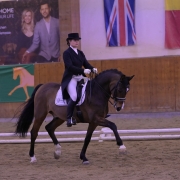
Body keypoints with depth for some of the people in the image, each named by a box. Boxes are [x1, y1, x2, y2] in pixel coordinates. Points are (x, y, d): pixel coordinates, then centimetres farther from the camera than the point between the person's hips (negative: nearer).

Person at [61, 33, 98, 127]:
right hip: (71, 78, -7)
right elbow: (70, 67, -17)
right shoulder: (67, 53, -5)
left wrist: (93, 69, -14)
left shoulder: (80, 53, 16)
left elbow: (86, 64, 8)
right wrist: (83, 70, -27)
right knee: (74, 96, -25)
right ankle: (69, 119, -19)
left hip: (80, 78, 7)